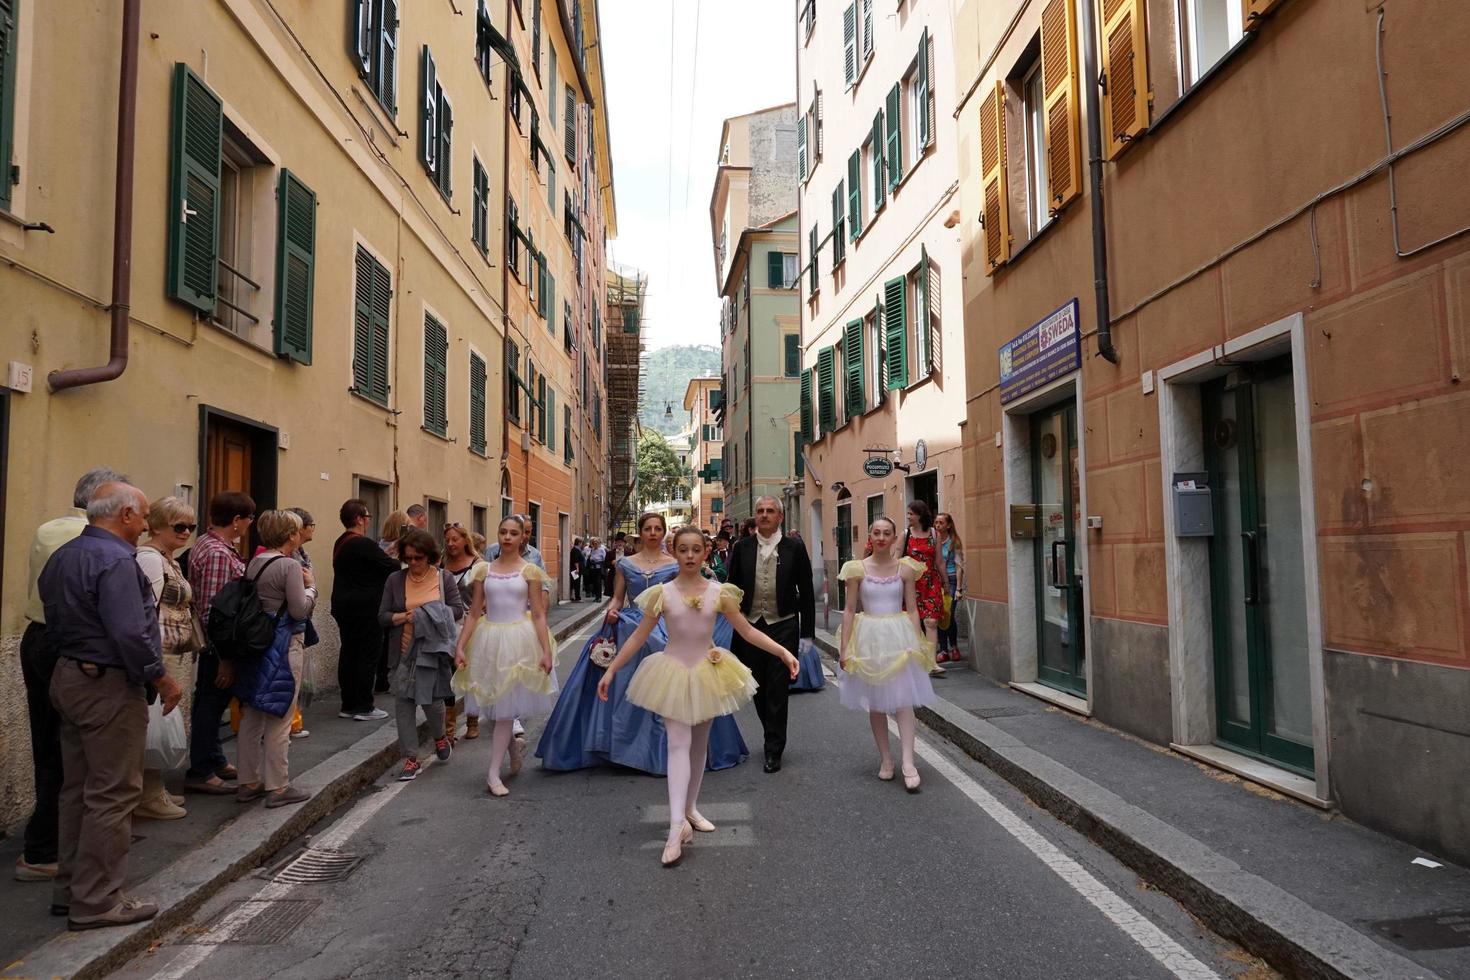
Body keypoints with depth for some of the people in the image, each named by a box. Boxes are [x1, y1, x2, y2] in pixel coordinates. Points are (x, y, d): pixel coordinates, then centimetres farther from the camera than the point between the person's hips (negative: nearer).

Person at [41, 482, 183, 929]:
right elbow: (130, 633, -25)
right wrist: (163, 680, -15)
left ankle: (69, 889, 28)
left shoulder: (61, 557, 12)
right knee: (112, 795, -1)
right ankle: (97, 901, 6)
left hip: (68, 678, 10)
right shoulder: (115, 560, -19)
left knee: (77, 788, 18)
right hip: (110, 687, -10)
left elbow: (54, 620, 17)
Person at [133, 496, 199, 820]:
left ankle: (155, 790, 23)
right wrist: (155, 660, -21)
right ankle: (149, 798, 4)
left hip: (177, 655, 10)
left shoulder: (169, 560, 17)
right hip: (162, 656, -10)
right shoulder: (149, 558, -12)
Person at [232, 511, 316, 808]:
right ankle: (278, 787, 9)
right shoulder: (289, 565, -16)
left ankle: (248, 782, 25)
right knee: (279, 720, 1)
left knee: (251, 716, 15)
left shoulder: (254, 563, 7)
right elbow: (300, 610, -16)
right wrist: (310, 586, 0)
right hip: (284, 647, -8)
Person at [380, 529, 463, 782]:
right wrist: (405, 617, -14)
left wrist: (428, 615, -14)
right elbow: (382, 616, 4)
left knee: (431, 699, -3)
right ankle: (411, 758, 13)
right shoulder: (395, 579, 4)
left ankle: (439, 737, 31)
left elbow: (457, 609, -1)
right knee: (403, 702, 2)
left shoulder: (444, 577, 1)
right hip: (403, 652, 2)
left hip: (432, 650, -2)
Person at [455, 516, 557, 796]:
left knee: (505, 707, -1)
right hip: (489, 639, 3)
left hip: (518, 640, -3)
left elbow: (538, 615, -3)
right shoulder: (484, 570, 6)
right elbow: (474, 613, 6)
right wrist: (460, 646, -2)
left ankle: (493, 773, 5)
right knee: (494, 704, 8)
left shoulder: (529, 570, -1)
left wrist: (546, 651, -11)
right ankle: (512, 744, 37)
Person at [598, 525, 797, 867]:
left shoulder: (719, 592, -3)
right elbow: (638, 637, 0)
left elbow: (747, 631, 0)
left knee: (699, 744, 14)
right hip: (674, 671, -2)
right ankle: (677, 826, -20)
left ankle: (690, 809, 31)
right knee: (678, 743, -14)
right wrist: (611, 670, -2)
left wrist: (783, 651, -10)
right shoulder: (662, 593, -5)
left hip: (708, 671, 3)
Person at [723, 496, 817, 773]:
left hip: (783, 627, -2)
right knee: (758, 688, 12)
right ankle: (774, 737, 32)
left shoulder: (794, 548, -1)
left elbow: (806, 592, 1)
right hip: (750, 626, 3)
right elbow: (732, 588, 8)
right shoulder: (742, 548, 4)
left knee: (777, 689, -2)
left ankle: (774, 750, 9)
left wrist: (807, 633, -1)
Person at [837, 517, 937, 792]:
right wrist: (844, 647, -4)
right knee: (875, 702, 7)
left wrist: (919, 644, -2)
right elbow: (850, 610, 0)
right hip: (869, 638, 0)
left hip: (899, 637, 0)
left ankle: (908, 763, -8)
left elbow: (912, 609, 4)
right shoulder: (857, 569, -1)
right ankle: (885, 759, 19)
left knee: (903, 699, -7)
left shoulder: (905, 568, 1)